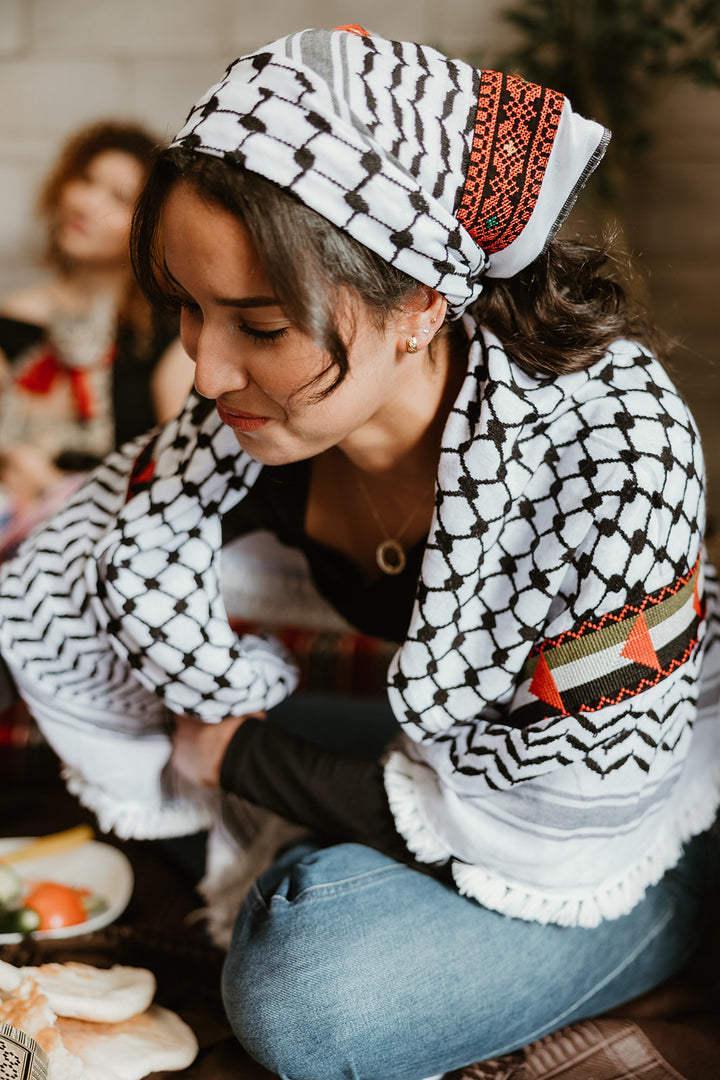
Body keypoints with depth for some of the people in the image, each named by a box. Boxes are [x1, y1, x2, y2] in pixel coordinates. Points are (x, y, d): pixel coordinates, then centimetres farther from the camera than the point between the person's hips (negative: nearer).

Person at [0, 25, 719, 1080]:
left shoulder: (608, 447, -35)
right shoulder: (253, 422, -19)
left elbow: (556, 808, -29)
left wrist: (241, 760, -19)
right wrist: (168, 793, 0)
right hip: (434, 746, 6)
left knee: (308, 990, -31)